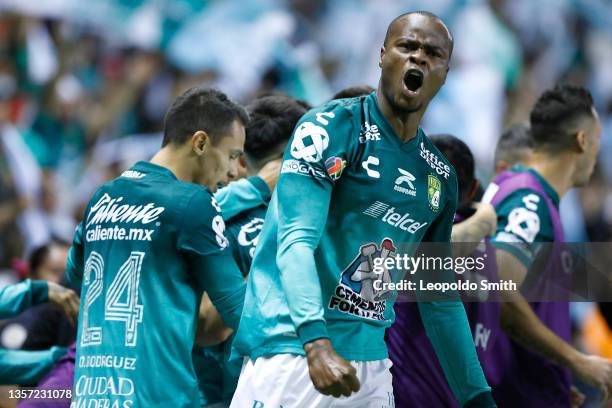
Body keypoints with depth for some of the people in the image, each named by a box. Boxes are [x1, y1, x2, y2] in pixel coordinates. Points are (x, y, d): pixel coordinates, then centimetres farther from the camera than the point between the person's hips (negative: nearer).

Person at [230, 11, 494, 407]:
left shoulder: (438, 176, 15)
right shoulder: (334, 127, -5)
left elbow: (439, 299, 21)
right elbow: (296, 242, -16)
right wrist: (317, 342, -30)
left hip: (371, 362, 6)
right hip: (293, 349, -6)